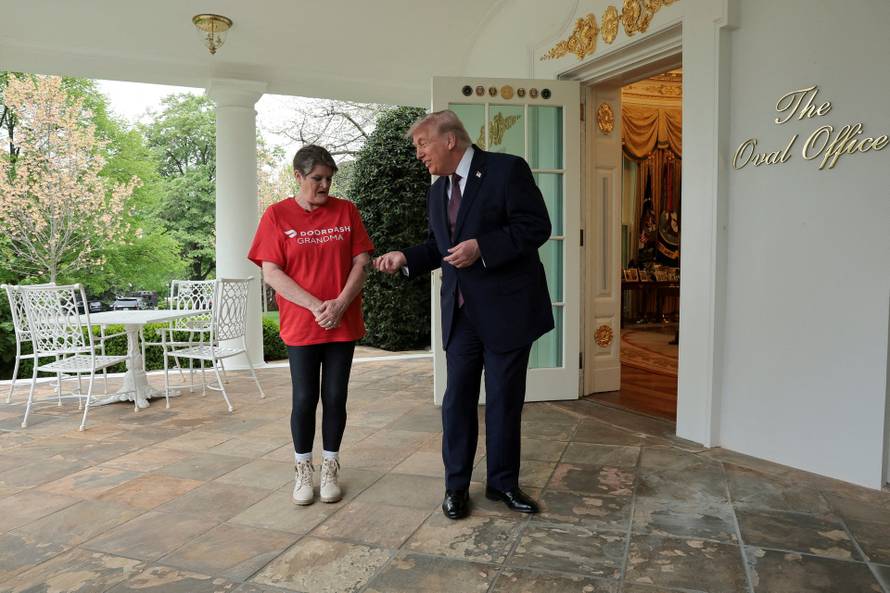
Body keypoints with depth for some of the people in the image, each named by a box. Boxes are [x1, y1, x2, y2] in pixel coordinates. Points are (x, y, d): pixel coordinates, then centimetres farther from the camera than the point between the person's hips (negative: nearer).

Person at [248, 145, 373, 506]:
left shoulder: (346, 211, 4)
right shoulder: (276, 215, -2)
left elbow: (361, 262, 1)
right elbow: (271, 273, -7)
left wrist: (340, 305, -13)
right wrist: (316, 306, -15)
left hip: (343, 324, 2)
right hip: (301, 326, -1)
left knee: (335, 398, 7)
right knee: (305, 399, 4)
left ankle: (330, 469, 23)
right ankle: (303, 470, 23)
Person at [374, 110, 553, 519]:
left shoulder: (507, 169, -9)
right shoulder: (437, 192, 13)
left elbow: (536, 226, -15)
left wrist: (481, 248, -24)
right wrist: (405, 258, 1)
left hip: (506, 309, -5)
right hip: (460, 313, 5)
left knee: (505, 401, 7)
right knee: (457, 400, 7)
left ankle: (503, 482, 24)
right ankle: (456, 484, 21)